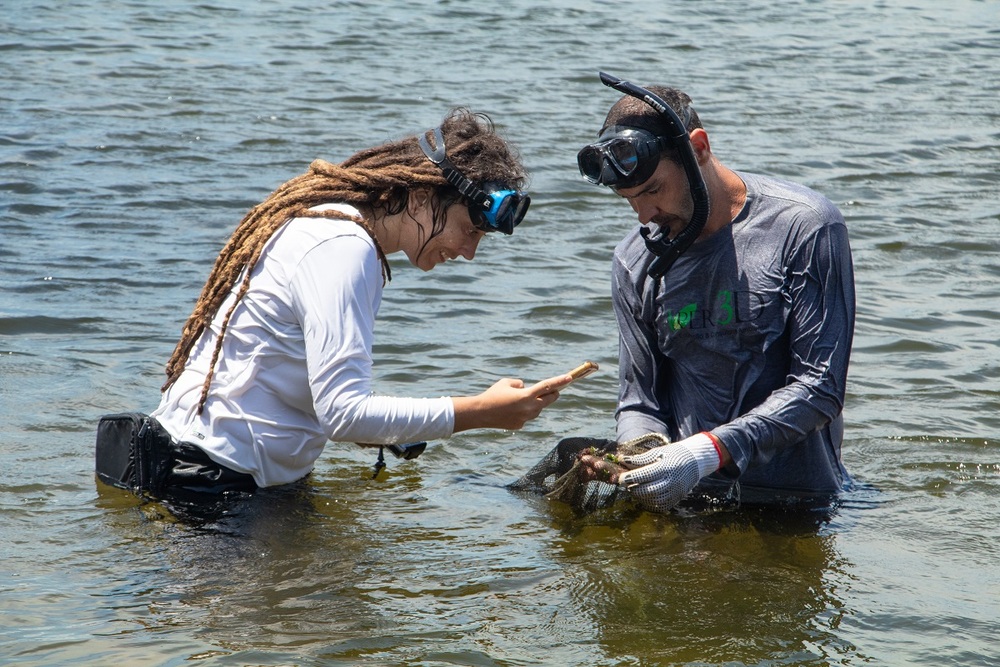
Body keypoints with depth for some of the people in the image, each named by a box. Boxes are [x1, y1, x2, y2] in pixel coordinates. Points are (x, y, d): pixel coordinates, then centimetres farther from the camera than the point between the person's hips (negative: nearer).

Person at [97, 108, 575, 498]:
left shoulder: (327, 219, 14)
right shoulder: (343, 247, -18)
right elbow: (343, 413, -25)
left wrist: (384, 431, 9)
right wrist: (481, 413, -23)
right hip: (213, 483, -10)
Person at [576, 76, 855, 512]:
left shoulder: (804, 228, -6)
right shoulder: (636, 262, 7)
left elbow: (819, 388, -10)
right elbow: (638, 401, 11)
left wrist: (710, 451, -22)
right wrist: (645, 453, -14)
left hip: (794, 495, -3)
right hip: (688, 502, 3)